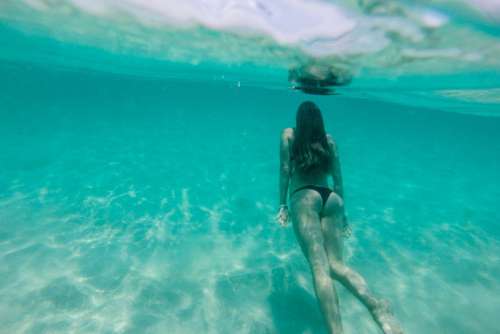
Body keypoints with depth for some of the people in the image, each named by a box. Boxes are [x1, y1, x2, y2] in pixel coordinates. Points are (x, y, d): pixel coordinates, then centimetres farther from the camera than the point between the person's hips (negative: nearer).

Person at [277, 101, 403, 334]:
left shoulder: (289, 134, 15)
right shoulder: (329, 140, 23)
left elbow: (285, 171, 5)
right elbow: (338, 178, 21)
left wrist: (282, 205, 7)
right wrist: (341, 211, 27)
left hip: (305, 197, -4)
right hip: (331, 198, 4)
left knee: (319, 267, -17)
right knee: (336, 264, 2)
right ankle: (375, 304, -23)